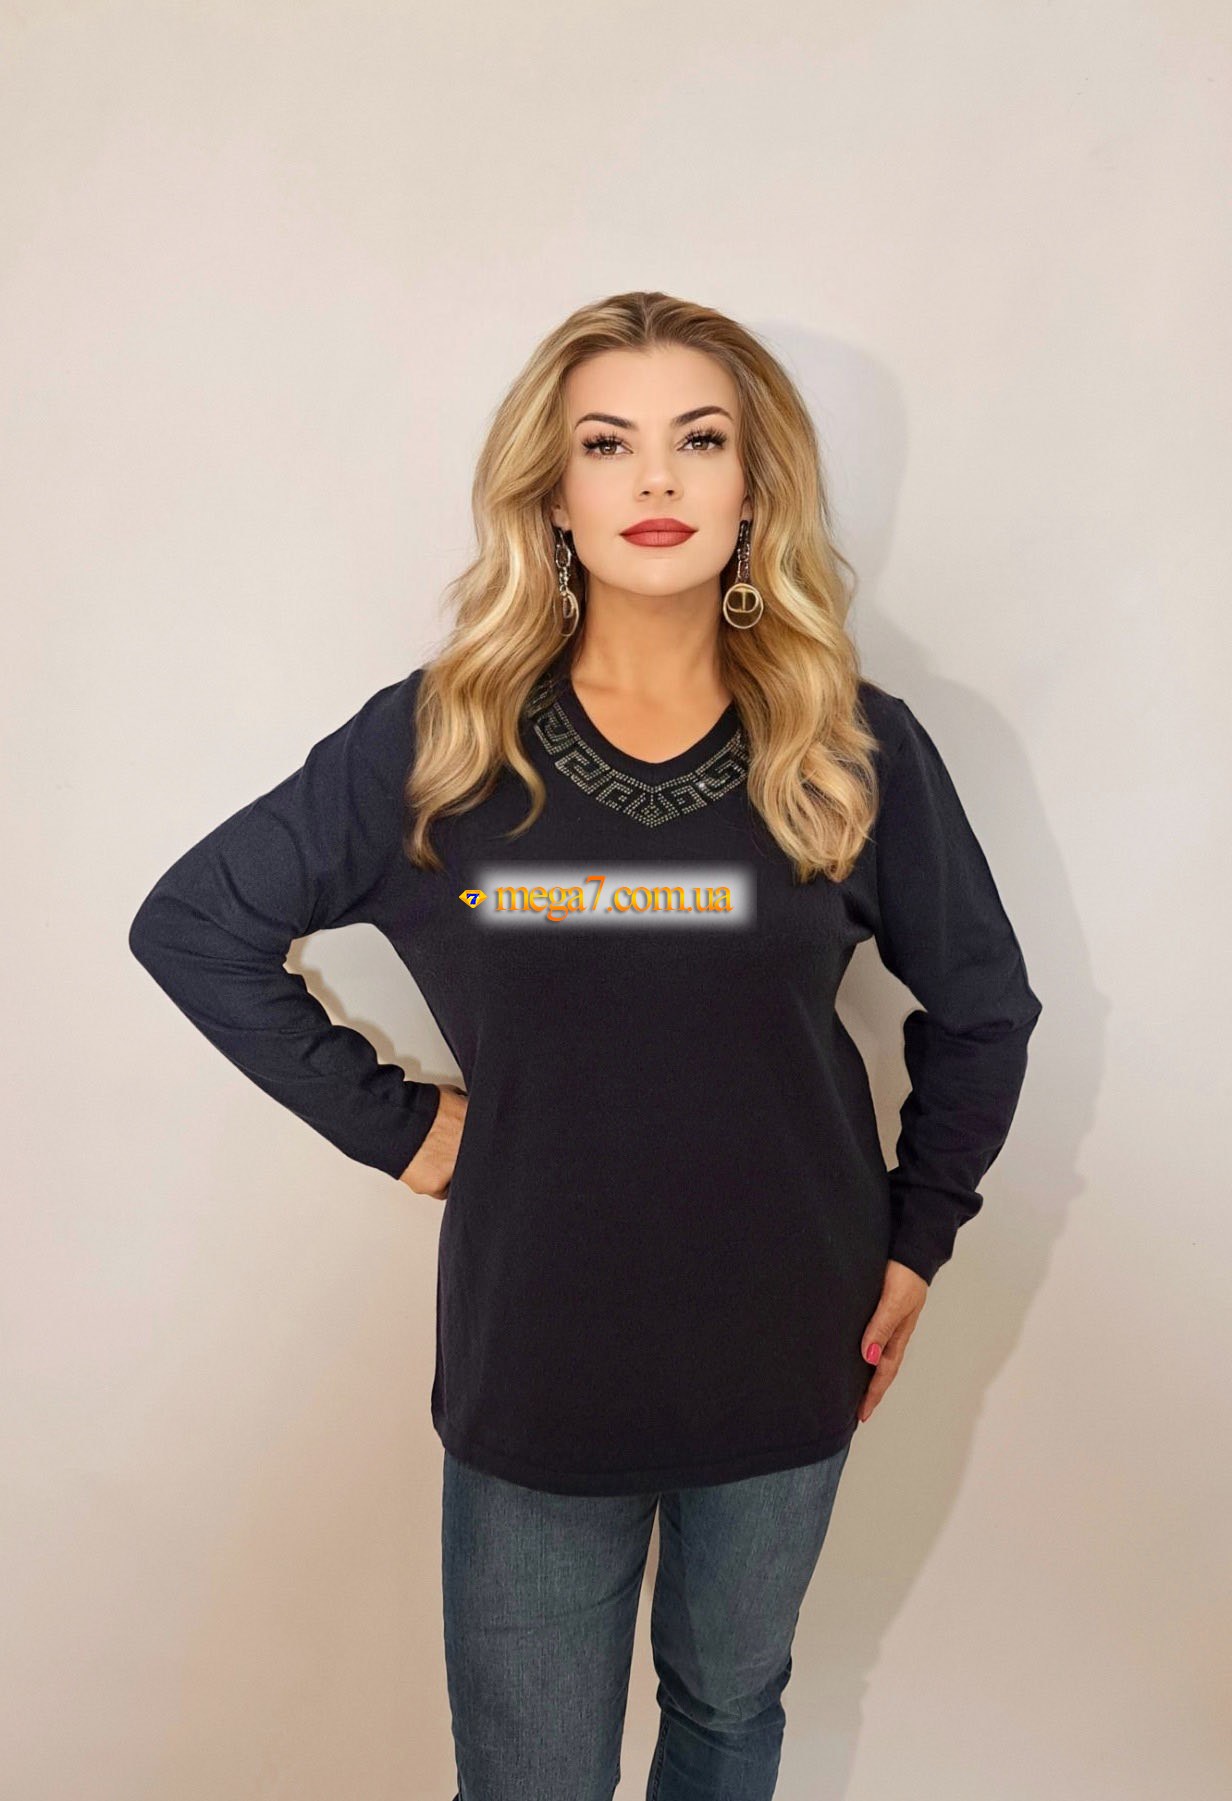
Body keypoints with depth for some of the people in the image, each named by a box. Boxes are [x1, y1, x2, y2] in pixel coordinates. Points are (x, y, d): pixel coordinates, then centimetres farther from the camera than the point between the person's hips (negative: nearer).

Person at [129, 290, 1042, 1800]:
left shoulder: (857, 749, -7)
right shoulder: (435, 740, -9)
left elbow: (980, 1010, 6)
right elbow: (190, 927, -1)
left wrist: (916, 1240, 4)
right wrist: (387, 1121, -5)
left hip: (789, 1359, 1)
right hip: (534, 1373, 0)